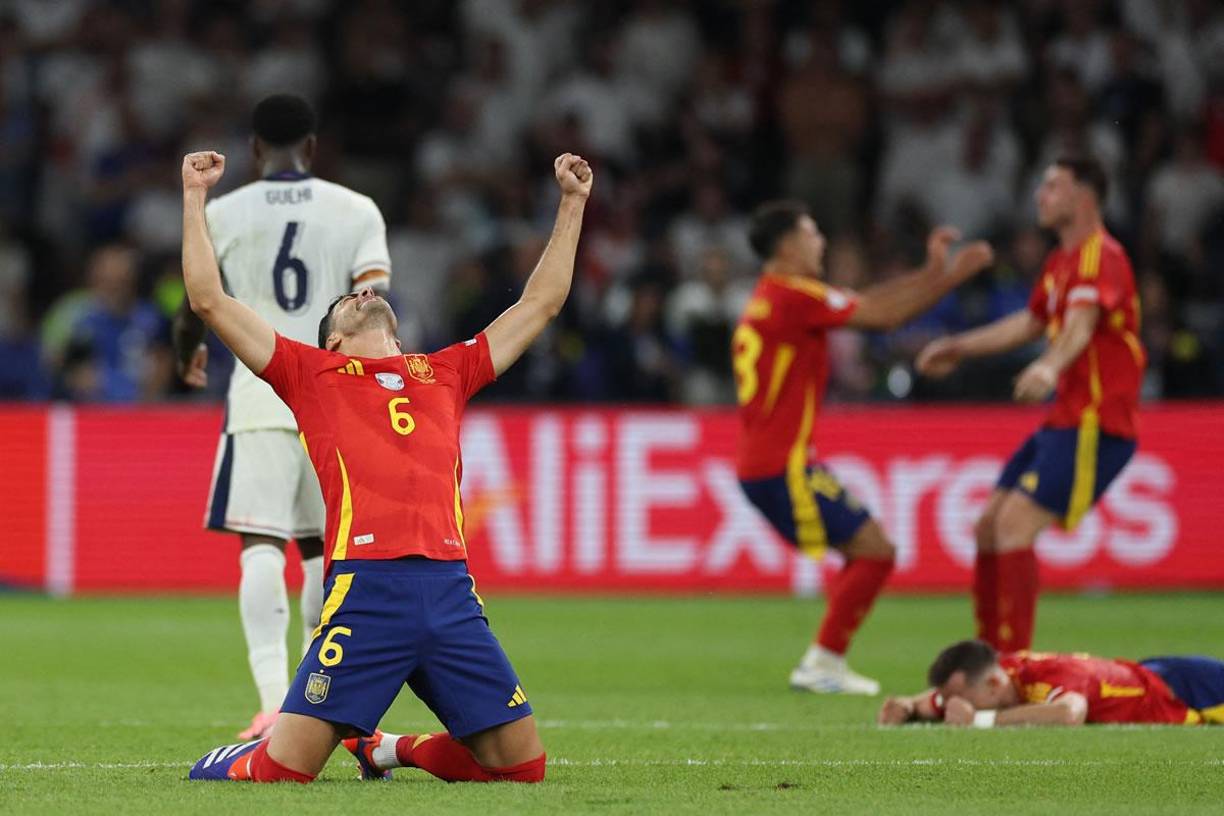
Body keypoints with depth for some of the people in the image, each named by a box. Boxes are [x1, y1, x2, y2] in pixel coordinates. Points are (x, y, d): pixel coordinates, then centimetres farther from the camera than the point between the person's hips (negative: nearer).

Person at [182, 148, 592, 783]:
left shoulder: (444, 372, 27)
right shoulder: (312, 371, 19)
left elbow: (542, 302, 34)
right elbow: (209, 300, 14)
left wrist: (572, 204, 35)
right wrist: (195, 198, 15)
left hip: (451, 591, 4)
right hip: (365, 584, -4)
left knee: (522, 764, 2)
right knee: (282, 769, -11)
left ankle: (396, 751, 28)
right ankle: (229, 760, 26)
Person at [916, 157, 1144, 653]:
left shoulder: (1099, 255, -14)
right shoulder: (1061, 260, 17)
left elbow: (1083, 321, -33)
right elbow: (1032, 322, 33)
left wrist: (1049, 367, -52)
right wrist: (959, 348, 38)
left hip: (1094, 426, -10)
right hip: (1065, 422, 10)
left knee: (1015, 523, -19)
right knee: (990, 527, 10)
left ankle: (1011, 663, -17)